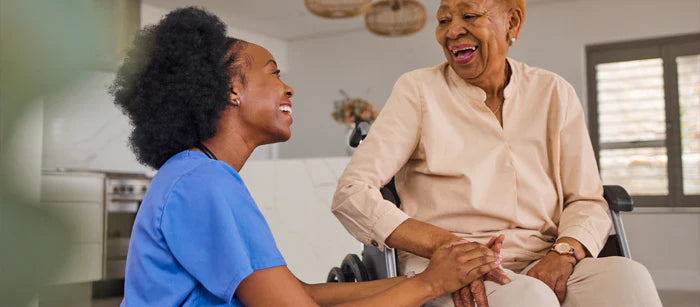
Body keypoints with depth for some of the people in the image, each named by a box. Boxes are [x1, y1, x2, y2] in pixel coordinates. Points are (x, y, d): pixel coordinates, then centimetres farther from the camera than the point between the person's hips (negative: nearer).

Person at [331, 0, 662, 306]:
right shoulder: (418, 89, 4)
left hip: (540, 266, 3)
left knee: (626, 276, -27)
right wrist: (446, 246, -21)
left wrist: (565, 252, -13)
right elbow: (352, 193, -7)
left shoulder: (554, 93, 13)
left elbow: (587, 201, 11)